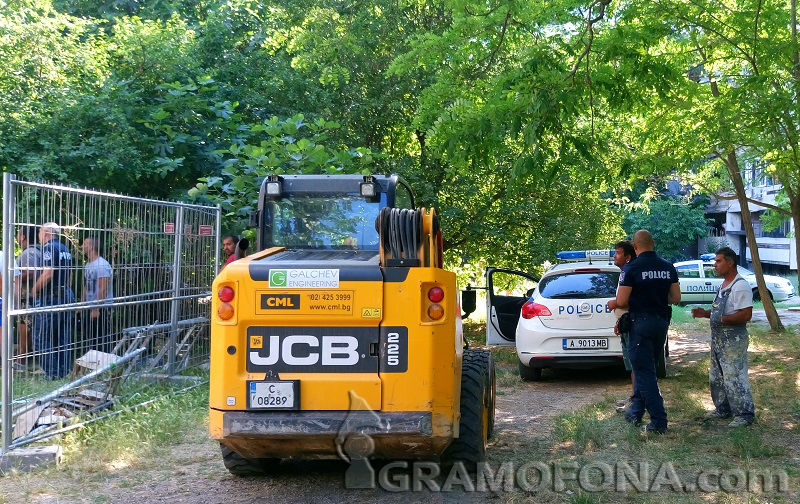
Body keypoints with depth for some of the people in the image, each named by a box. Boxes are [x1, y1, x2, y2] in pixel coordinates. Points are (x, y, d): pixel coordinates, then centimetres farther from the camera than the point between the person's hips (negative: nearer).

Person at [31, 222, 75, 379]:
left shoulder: (49, 248, -12)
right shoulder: (64, 249, 15)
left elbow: (48, 273, -22)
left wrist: (35, 289, -11)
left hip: (50, 297, -9)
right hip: (66, 295, 9)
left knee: (42, 337, -2)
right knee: (63, 337, 12)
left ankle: (51, 373, -4)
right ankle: (64, 371, 16)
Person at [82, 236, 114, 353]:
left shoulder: (102, 265, -18)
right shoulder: (88, 265, 13)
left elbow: (103, 290, -22)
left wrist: (96, 309, -23)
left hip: (101, 308, -10)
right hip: (89, 308, 10)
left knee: (102, 341, -7)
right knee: (90, 338, 14)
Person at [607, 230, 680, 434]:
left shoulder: (631, 268, -12)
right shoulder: (668, 267, 5)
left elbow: (622, 301, -14)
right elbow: (676, 298, 7)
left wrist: (612, 303, 8)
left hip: (641, 322, -6)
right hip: (662, 321, 6)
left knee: (645, 372, -2)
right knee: (645, 368, 19)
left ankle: (659, 421, -5)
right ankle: (636, 411, 26)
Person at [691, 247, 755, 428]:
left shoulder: (740, 286, -17)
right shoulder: (723, 285, 15)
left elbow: (746, 315, -24)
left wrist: (721, 319, -23)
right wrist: (705, 313, 9)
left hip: (733, 340, -10)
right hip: (718, 338, 10)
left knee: (734, 378, -7)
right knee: (716, 377, 18)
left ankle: (745, 414, 3)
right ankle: (722, 409, 30)